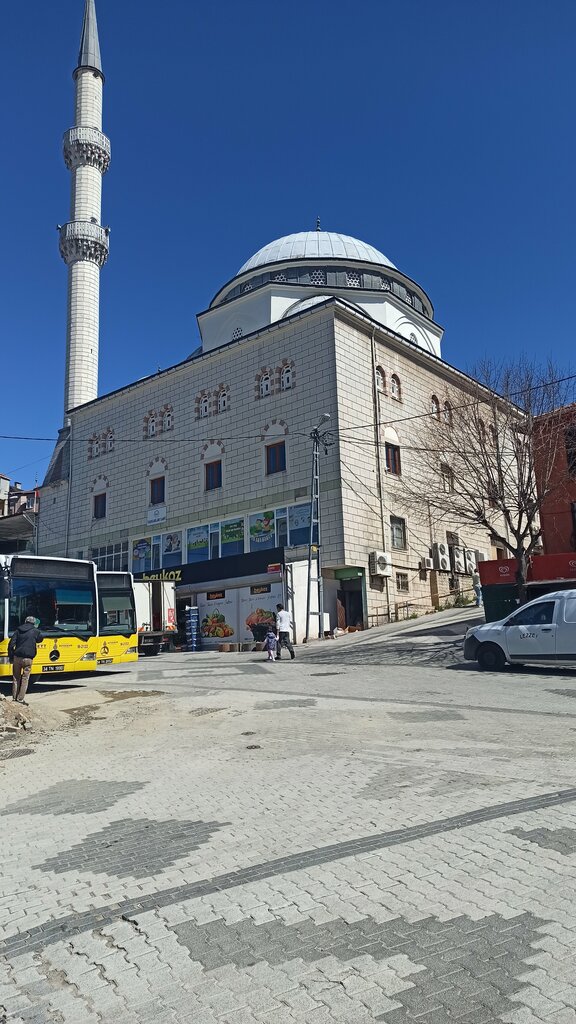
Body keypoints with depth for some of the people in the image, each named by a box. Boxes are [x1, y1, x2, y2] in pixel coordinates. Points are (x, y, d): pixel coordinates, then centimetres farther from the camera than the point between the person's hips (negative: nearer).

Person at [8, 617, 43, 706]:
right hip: (28, 658, -3)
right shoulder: (35, 631, 0)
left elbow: (11, 644, 2)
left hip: (17, 657, 3)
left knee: (16, 678, 14)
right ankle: (20, 698, 1)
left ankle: (14, 697, 17)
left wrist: (11, 656, 8)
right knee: (25, 678, 4)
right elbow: (40, 639, 20)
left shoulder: (18, 630, 8)